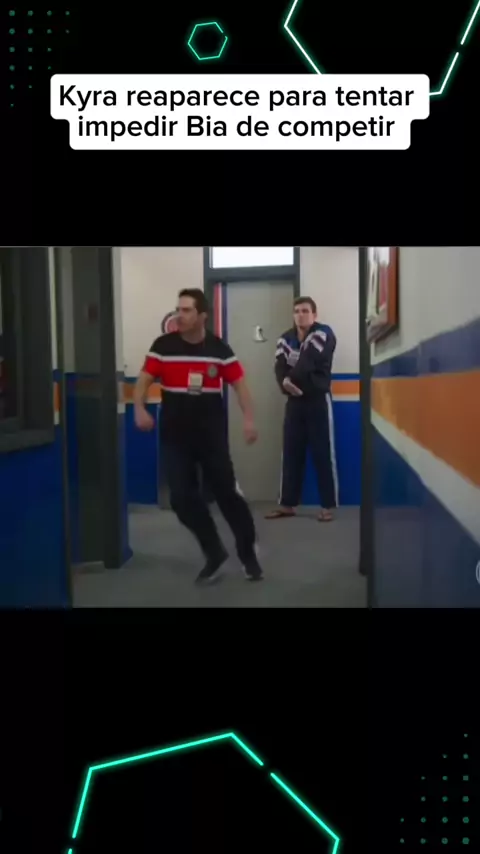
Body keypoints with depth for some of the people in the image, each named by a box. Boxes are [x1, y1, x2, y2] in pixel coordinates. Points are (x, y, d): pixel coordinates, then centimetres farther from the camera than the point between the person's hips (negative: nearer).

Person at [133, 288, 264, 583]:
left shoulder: (219, 348, -3)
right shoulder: (163, 345, -3)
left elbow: (239, 383, 2)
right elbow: (144, 380, -2)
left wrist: (249, 419, -8)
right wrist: (140, 409, -21)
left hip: (213, 435, -1)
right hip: (175, 437, 2)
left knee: (227, 491, 2)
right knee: (183, 497, -1)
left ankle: (249, 553, 21)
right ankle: (214, 552, 18)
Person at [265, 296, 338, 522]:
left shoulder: (323, 334, -7)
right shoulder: (286, 338, 10)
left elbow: (308, 363, -21)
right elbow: (279, 367, -4)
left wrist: (291, 379, -14)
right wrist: (284, 381, -24)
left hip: (318, 399, -5)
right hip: (294, 401, 5)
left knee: (323, 453, -2)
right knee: (291, 453, 7)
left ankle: (328, 506, 6)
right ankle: (287, 504, 16)